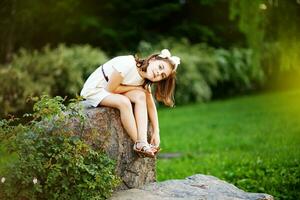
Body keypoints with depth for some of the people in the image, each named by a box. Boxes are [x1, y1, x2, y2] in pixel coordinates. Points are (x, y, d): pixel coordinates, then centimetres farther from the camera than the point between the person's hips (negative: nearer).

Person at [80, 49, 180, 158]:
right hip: (93, 90, -7)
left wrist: (156, 132, -10)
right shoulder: (128, 64, -29)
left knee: (140, 96, -20)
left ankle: (142, 143, -26)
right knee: (124, 102, -32)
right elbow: (110, 89, -24)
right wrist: (134, 87, -16)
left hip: (112, 91, 7)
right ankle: (139, 144, -21)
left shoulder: (145, 81, -5)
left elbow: (151, 106, -3)